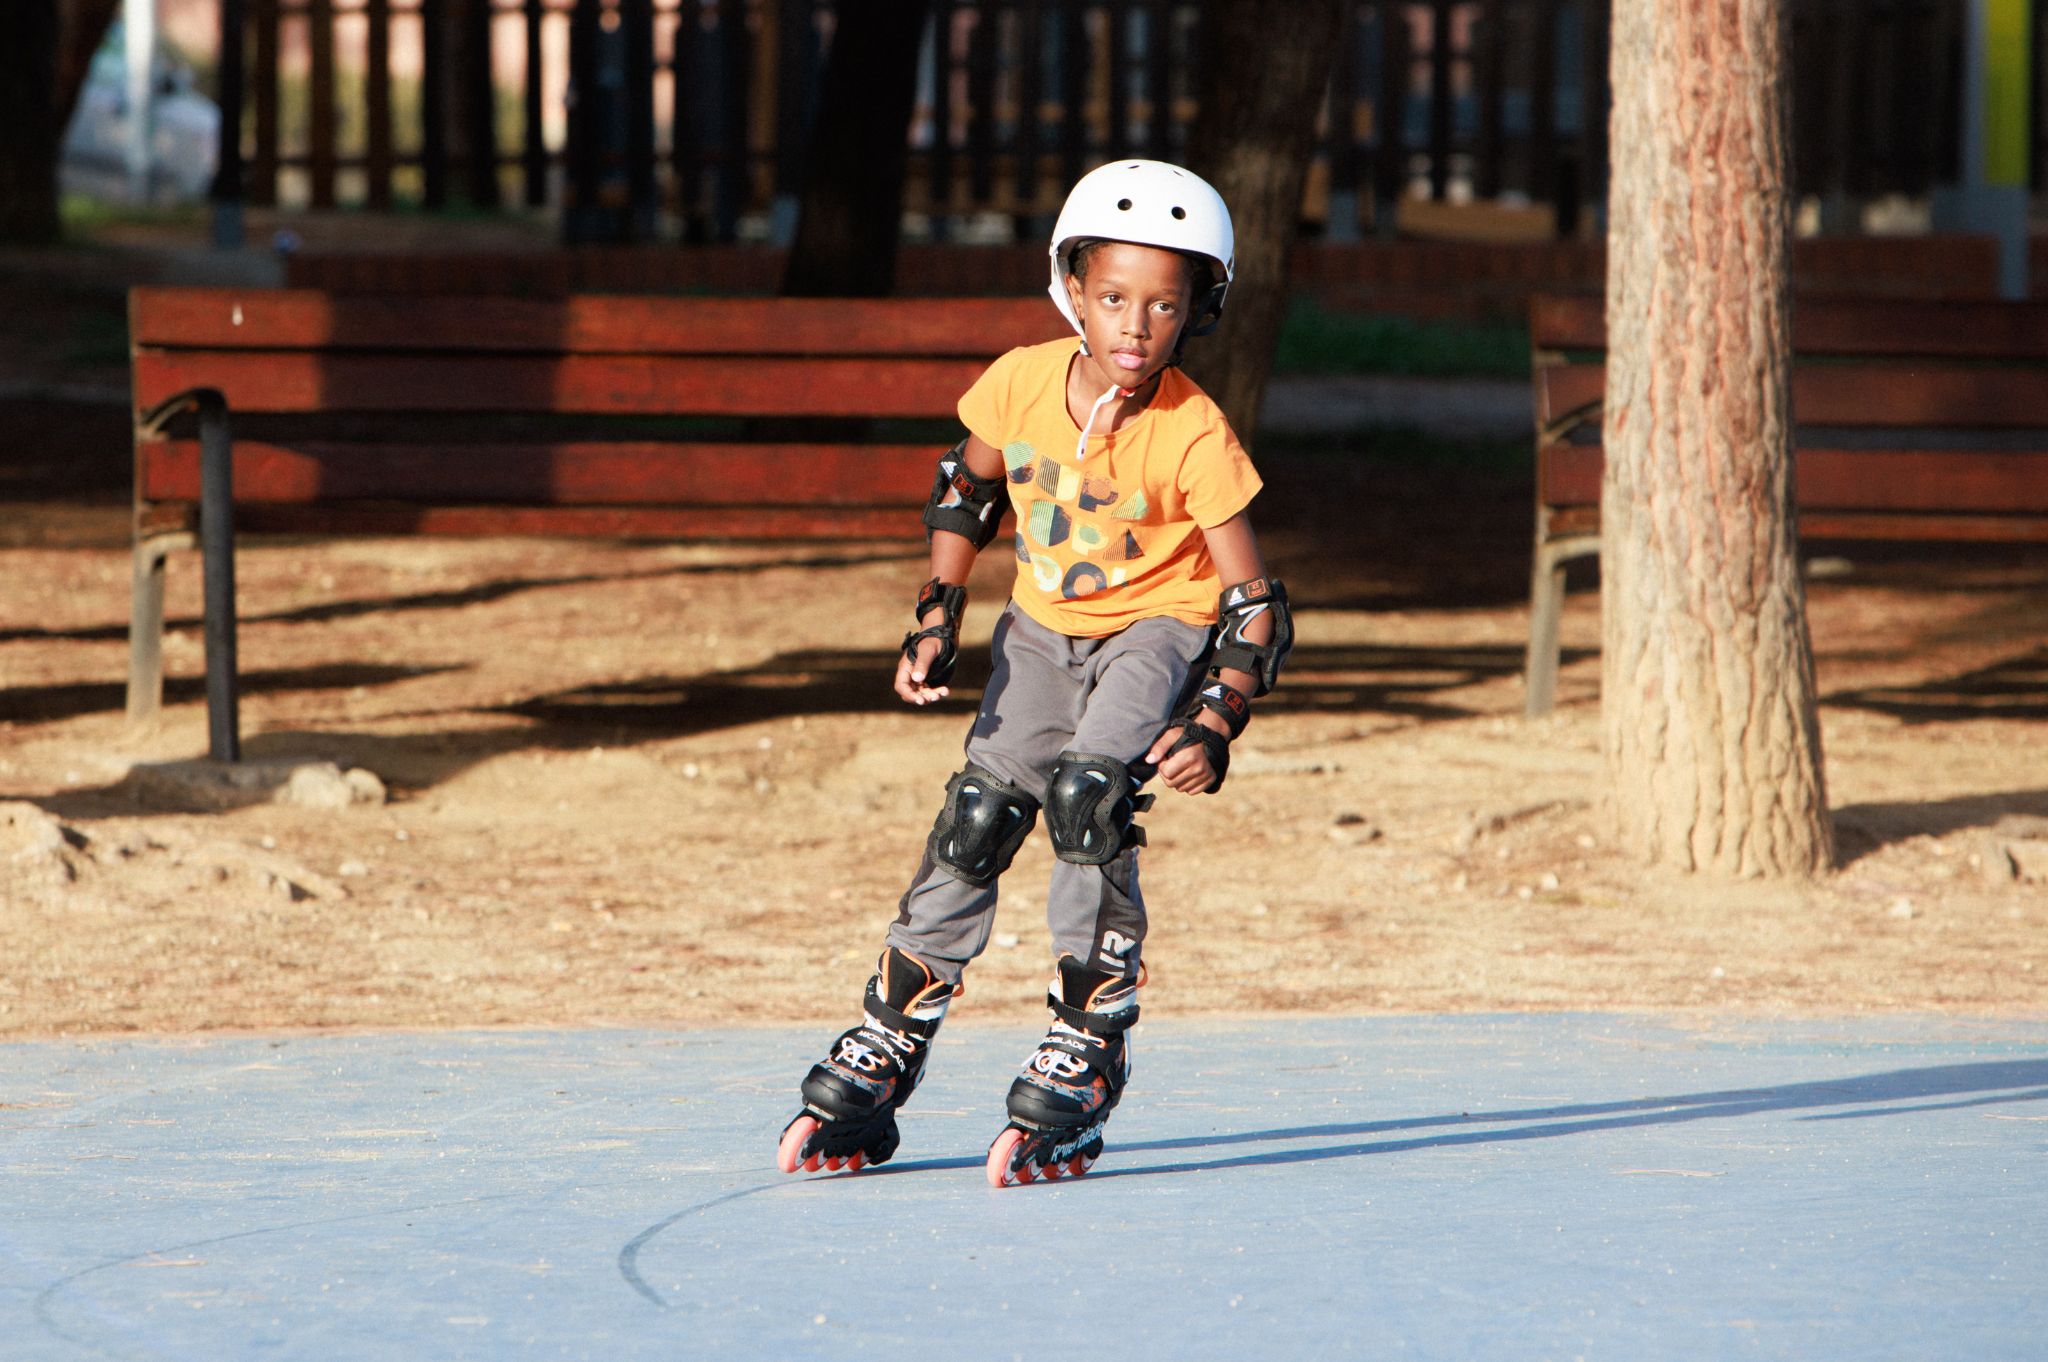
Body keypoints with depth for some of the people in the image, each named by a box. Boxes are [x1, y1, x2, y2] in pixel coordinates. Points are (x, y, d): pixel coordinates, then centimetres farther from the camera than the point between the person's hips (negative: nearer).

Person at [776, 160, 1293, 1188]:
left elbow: (1255, 603, -21)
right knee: (975, 821, -6)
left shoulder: (1193, 438, -26)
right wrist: (936, 622, -3)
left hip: (1159, 624, -4)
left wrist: (1215, 728, -34)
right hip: (1045, 629, 4)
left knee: (1087, 794, -28)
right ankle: (876, 1069, 6)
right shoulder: (1022, 383, -17)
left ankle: (1084, 1061, -17)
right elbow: (965, 488, 6)